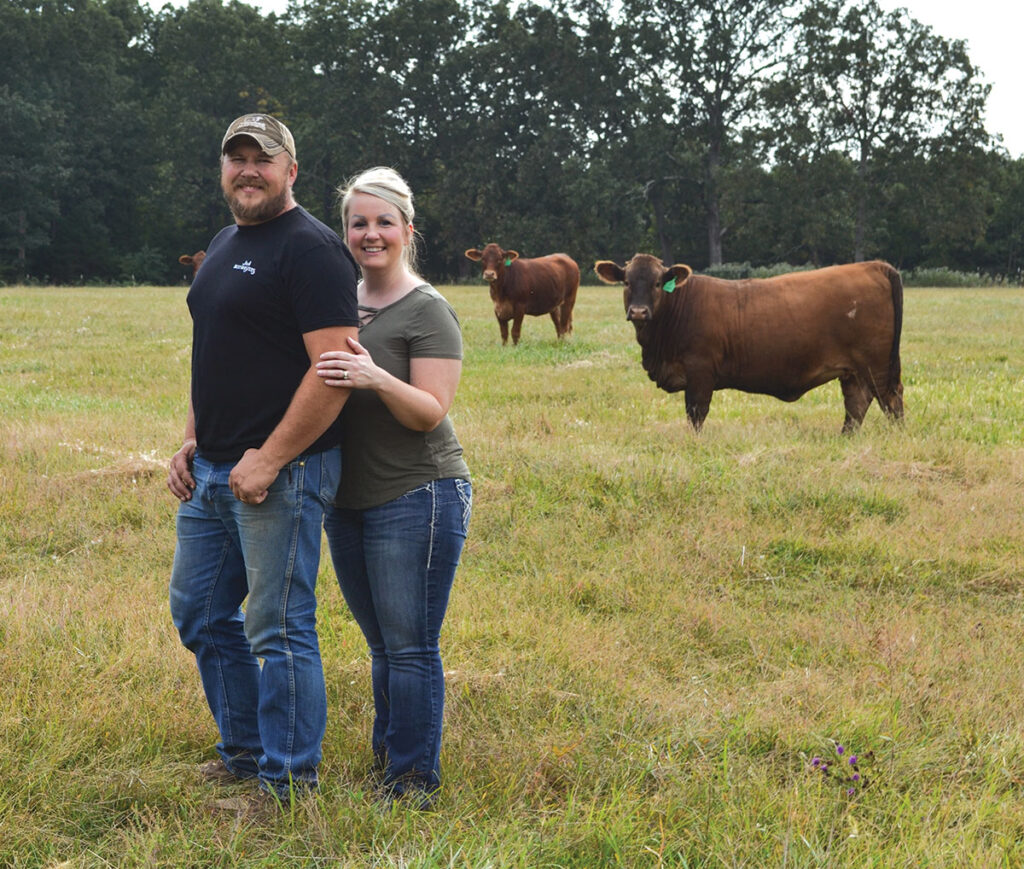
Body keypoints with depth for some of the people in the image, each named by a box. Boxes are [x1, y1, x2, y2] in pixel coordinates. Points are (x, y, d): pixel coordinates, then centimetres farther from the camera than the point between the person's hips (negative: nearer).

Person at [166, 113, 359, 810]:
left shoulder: (310, 249, -13)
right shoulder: (224, 246, 16)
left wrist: (269, 460, -21)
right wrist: (193, 441, 14)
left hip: (283, 473, -10)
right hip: (213, 473, 10)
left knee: (279, 629, -3)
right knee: (199, 614, 17)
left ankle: (288, 785, 9)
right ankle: (244, 753, 32)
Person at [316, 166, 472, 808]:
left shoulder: (428, 311, -9)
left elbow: (430, 413, -16)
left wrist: (377, 378, -32)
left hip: (417, 497, -7)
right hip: (349, 503, 7)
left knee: (410, 646, -3)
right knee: (383, 645, 17)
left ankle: (416, 780, 7)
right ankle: (386, 761, 28)